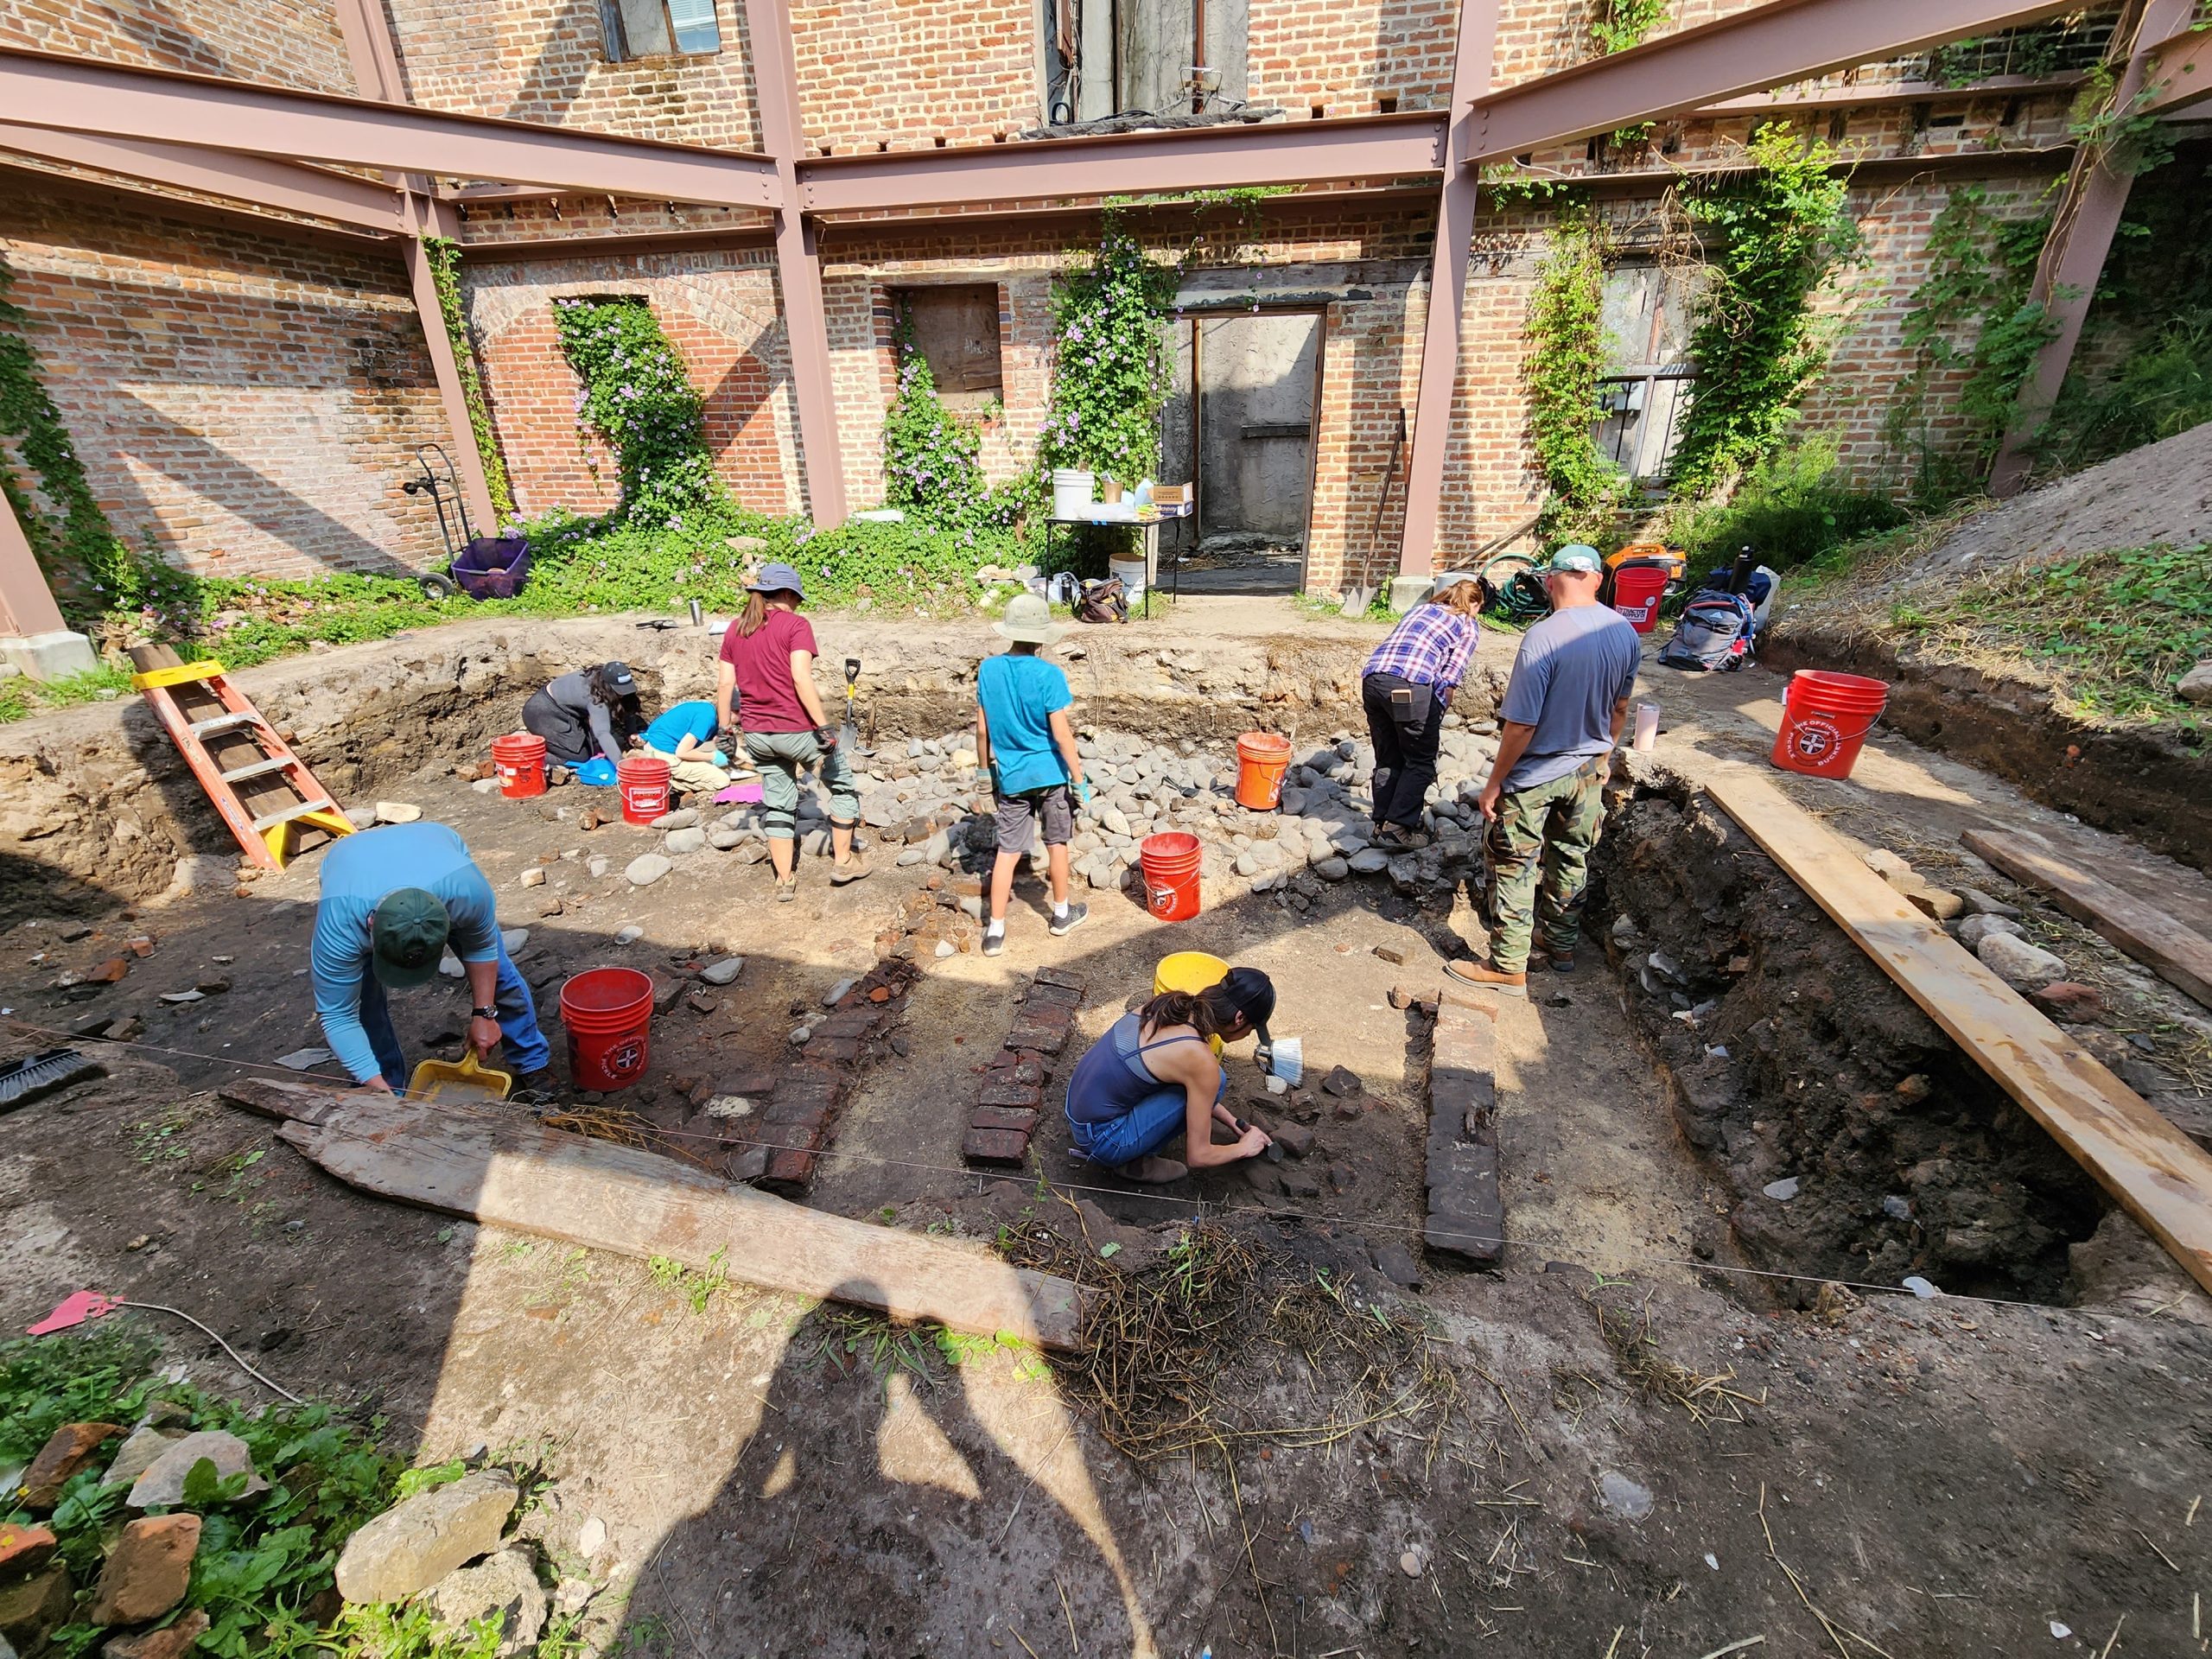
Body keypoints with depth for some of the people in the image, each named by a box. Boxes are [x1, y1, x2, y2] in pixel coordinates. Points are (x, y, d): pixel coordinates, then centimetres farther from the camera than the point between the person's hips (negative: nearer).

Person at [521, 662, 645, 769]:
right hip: (541, 712, -9)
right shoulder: (595, 697, -35)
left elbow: (628, 707, 1)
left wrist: (632, 733, -15)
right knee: (580, 756, -15)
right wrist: (621, 765, -56)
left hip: (560, 709, 9)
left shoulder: (604, 677, -12)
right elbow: (602, 733, -46)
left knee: (592, 747, 11)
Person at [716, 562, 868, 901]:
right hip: (797, 729, -6)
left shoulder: (735, 629, 9)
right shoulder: (796, 625, -9)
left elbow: (724, 682, 6)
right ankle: (843, 861, 19)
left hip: (757, 734, 6)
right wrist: (824, 725, -19)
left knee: (778, 805, 16)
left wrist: (725, 728, 13)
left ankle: (785, 881, 20)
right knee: (844, 785, 15)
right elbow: (801, 678, -20)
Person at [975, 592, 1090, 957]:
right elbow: (1061, 733, -16)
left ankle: (995, 932, 9)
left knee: (1007, 851, 7)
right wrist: (1080, 779, -8)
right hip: (1049, 774, -3)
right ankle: (1062, 914, 31)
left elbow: (982, 728, 3)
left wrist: (985, 767, 16)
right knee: (1056, 844, 15)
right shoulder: (1048, 675, -16)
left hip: (1010, 776, 3)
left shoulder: (988, 669, -4)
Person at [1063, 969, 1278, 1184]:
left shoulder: (1172, 1004, 0)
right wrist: (1244, 1147, 8)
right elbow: (1198, 1156, -12)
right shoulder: (1202, 1061, -22)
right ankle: (1132, 1161, 2)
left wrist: (1235, 1123, 22)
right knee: (1214, 1081, -9)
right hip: (1099, 1139, -8)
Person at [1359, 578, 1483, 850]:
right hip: (1411, 686, -5)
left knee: (1387, 759, 18)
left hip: (1372, 677, 6)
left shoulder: (1420, 608, 31)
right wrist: (1436, 718, 12)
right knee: (1420, 762, 10)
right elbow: (1449, 679, 2)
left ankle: (1382, 824, 22)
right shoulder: (1468, 625, 16)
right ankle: (1397, 829, 6)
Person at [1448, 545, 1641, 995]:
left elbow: (1521, 725, -24)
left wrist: (1494, 783, -14)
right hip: (1588, 769, 7)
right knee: (1572, 859, 21)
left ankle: (1509, 968, 12)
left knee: (1513, 867, 5)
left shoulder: (1544, 638, -25)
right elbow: (1619, 709, 10)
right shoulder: (1626, 633, -3)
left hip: (1535, 775, -7)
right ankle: (1561, 946, 38)